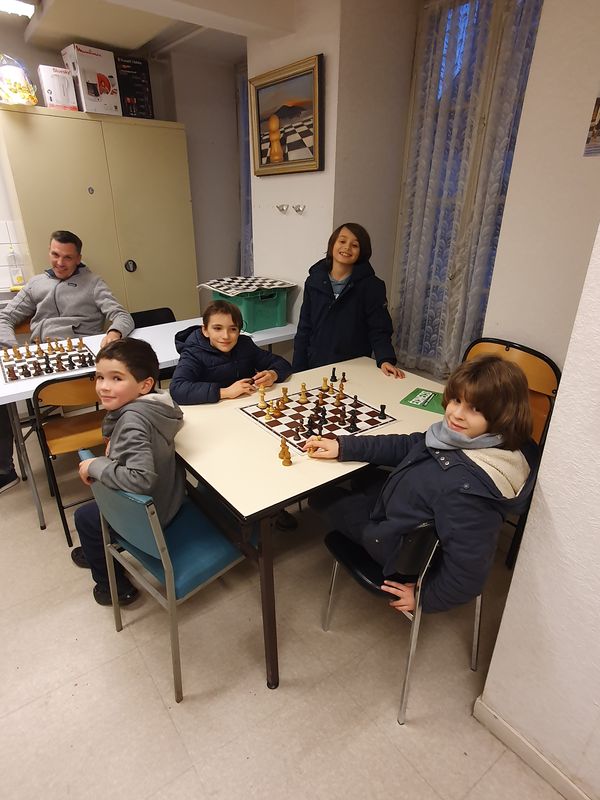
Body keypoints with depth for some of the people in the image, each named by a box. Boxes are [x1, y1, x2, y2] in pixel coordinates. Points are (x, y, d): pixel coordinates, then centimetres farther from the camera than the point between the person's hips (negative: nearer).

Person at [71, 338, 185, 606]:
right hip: (169, 495, 8)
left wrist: (95, 466, -25)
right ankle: (97, 552, 58)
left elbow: (141, 478, -42)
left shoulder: (133, 420, -33)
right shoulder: (155, 402, -10)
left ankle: (114, 586, 37)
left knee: (85, 517, 20)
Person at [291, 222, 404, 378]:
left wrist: (385, 360, -25)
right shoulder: (314, 281, 1)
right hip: (315, 367, 3)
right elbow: (304, 330, 3)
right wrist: (298, 372, 0)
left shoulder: (372, 286, -7)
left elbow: (379, 330, -7)